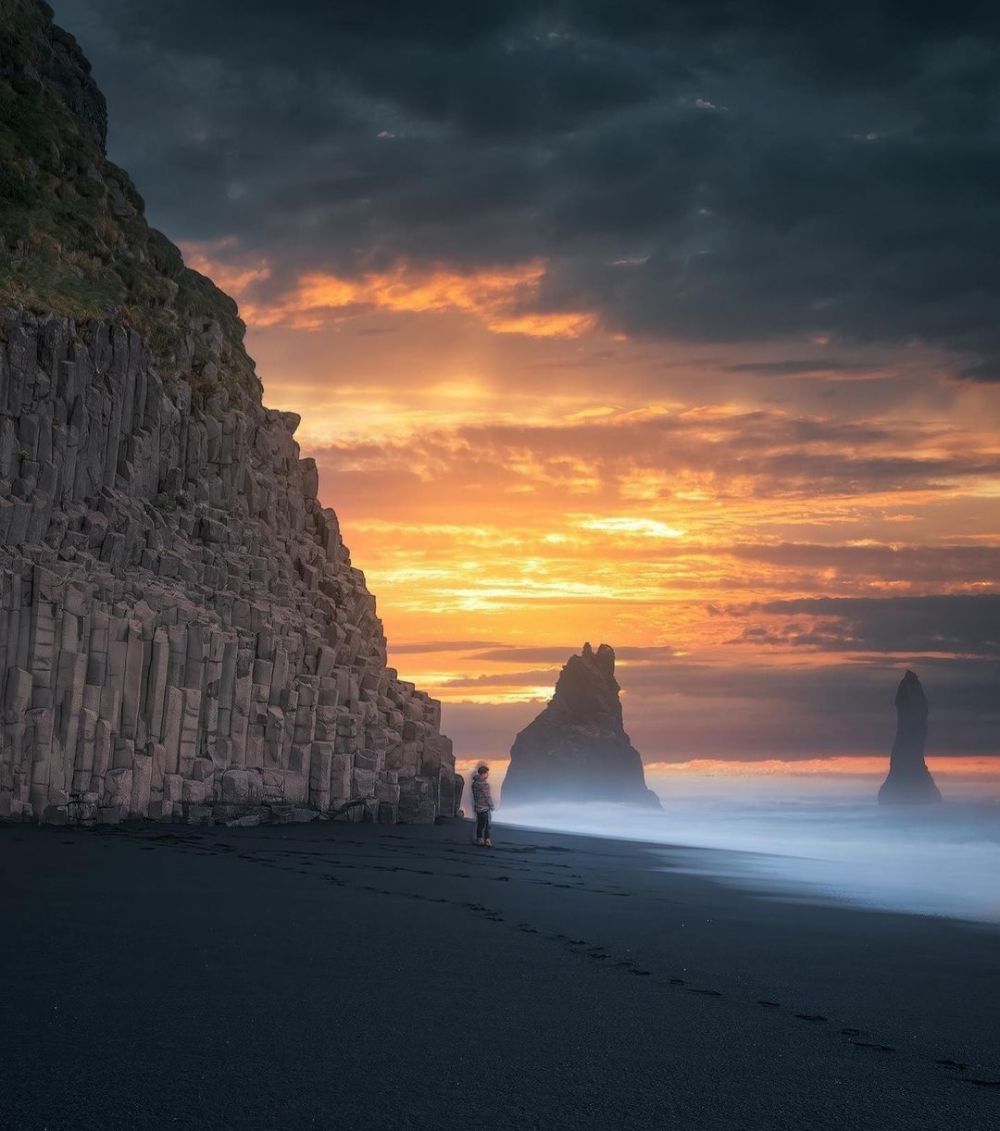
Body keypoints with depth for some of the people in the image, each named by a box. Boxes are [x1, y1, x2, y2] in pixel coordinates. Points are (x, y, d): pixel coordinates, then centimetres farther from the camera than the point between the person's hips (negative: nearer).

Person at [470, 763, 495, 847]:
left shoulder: (474, 782, 7)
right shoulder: (484, 783, -20)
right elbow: (487, 796, -16)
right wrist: (491, 805, -4)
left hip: (478, 807, 8)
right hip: (485, 807, -8)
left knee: (480, 824, 12)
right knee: (487, 825, 1)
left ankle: (480, 840, 16)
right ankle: (487, 841, 3)